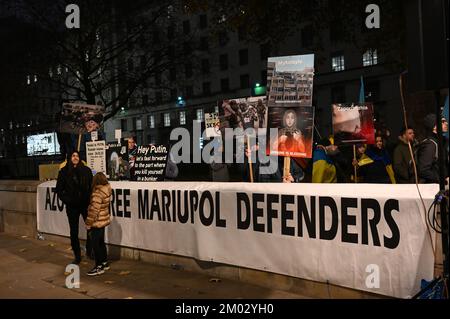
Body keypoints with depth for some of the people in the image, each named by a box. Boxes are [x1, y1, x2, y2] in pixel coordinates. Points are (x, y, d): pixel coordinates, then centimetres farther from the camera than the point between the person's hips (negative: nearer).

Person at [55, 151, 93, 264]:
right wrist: (66, 200, -5)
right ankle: (77, 256, 20)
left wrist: (89, 199, -7)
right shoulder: (64, 171, 1)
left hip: (85, 204, 0)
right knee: (74, 232, 8)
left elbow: (91, 187, 2)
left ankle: (89, 250, 18)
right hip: (72, 206, 0)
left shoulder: (86, 170, 0)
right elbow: (59, 189, 5)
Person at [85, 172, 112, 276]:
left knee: (95, 244, 0)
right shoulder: (107, 190, 3)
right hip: (103, 220, 9)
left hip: (97, 222, -9)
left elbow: (94, 210, -21)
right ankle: (105, 263, 30)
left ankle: (99, 267, 7)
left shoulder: (98, 193, -22)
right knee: (101, 242, 19)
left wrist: (88, 223, -13)